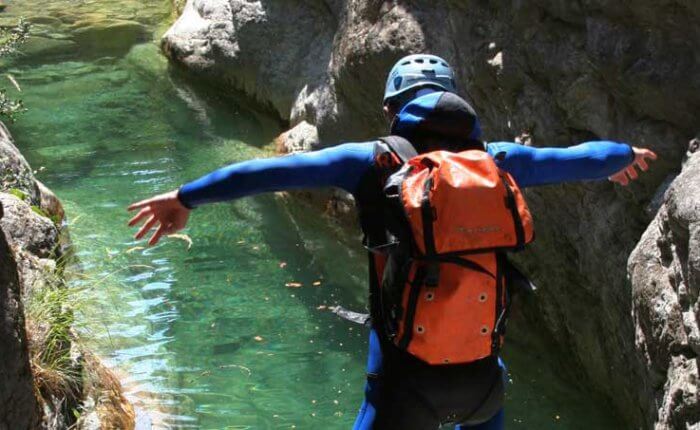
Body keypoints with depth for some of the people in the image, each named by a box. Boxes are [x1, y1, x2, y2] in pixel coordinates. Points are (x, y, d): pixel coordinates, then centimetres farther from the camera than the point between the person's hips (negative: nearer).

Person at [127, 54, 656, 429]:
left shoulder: (376, 163, -5)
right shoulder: (496, 162, 2)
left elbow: (274, 170, -7)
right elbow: (573, 158, 19)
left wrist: (187, 197, 1)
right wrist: (625, 154, 40)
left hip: (404, 382, -3)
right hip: (480, 377, 3)